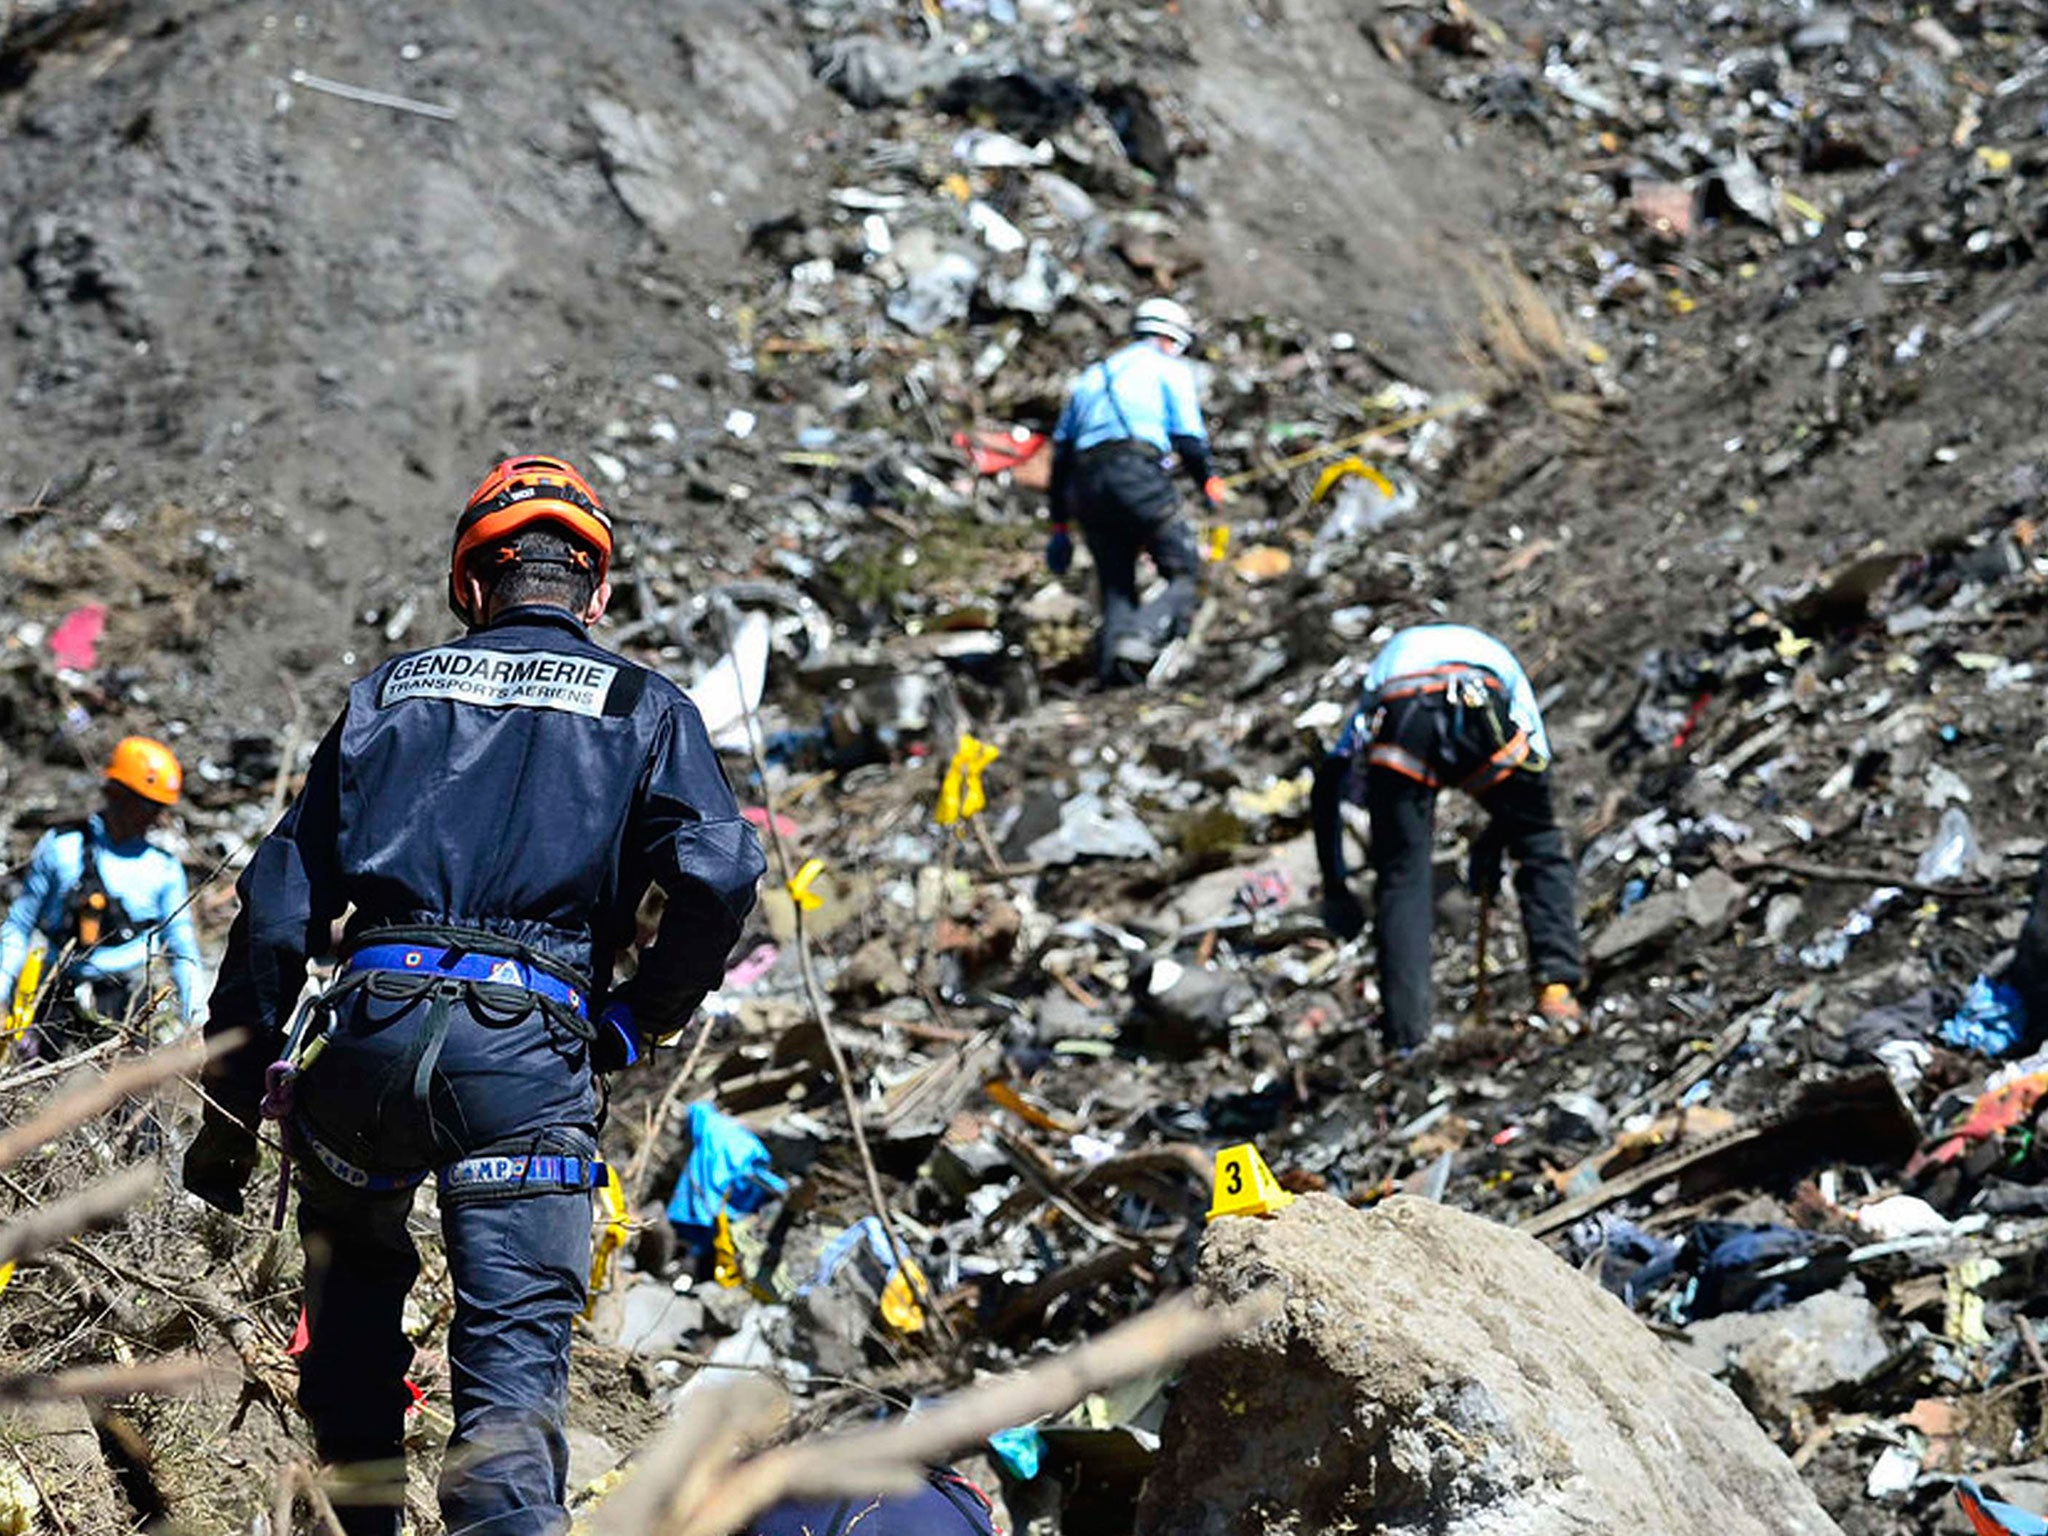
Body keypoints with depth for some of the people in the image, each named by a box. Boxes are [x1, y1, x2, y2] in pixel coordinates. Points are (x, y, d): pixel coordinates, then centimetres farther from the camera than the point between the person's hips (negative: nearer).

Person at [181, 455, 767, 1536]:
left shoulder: (392, 690, 18)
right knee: (512, 1367, -4)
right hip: (528, 1051, -2)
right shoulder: (645, 706, 12)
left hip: (371, 1026, 2)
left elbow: (280, 901, 14)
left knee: (353, 1286, 28)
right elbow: (719, 877, -6)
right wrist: (637, 1020, 11)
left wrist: (231, 1100, 17)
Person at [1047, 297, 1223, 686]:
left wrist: (1060, 526, 25)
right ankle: (1139, 640, -31)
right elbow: (1188, 438, 2)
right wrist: (1209, 482, 21)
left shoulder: (1090, 377, 31)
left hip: (1084, 486, 6)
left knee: (1116, 589, 11)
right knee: (1186, 579, -3)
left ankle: (1112, 670, -9)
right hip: (1138, 472, -6)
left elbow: (1061, 452, 25)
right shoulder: (1170, 368, 14)